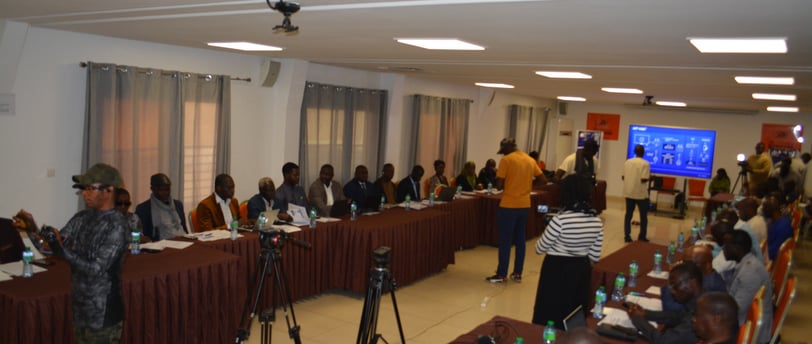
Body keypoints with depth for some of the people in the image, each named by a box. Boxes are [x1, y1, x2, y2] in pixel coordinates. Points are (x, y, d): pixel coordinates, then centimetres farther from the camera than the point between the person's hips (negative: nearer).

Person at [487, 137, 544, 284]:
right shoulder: (530, 160, 8)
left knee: (505, 241, 1)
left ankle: (502, 275, 6)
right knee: (520, 240, 12)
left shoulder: (506, 160, -11)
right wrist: (526, 186, 14)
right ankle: (517, 273, 17)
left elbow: (499, 185, -13)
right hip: (525, 205, 6)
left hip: (508, 206, -6)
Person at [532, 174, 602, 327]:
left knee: (550, 317, 7)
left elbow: (539, 249, -11)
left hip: (557, 270, -6)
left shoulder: (561, 219, -21)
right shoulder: (596, 220, -3)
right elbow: (595, 256, 2)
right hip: (582, 270, 6)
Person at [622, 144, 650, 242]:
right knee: (643, 215, 10)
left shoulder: (627, 162, 3)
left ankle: (627, 236, 6)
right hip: (641, 194, -4)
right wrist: (649, 175, 3)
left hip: (628, 193, 4)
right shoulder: (645, 163, -11)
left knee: (628, 214, 8)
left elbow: (623, 177, 6)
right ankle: (642, 237, 14)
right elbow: (644, 179, -17)